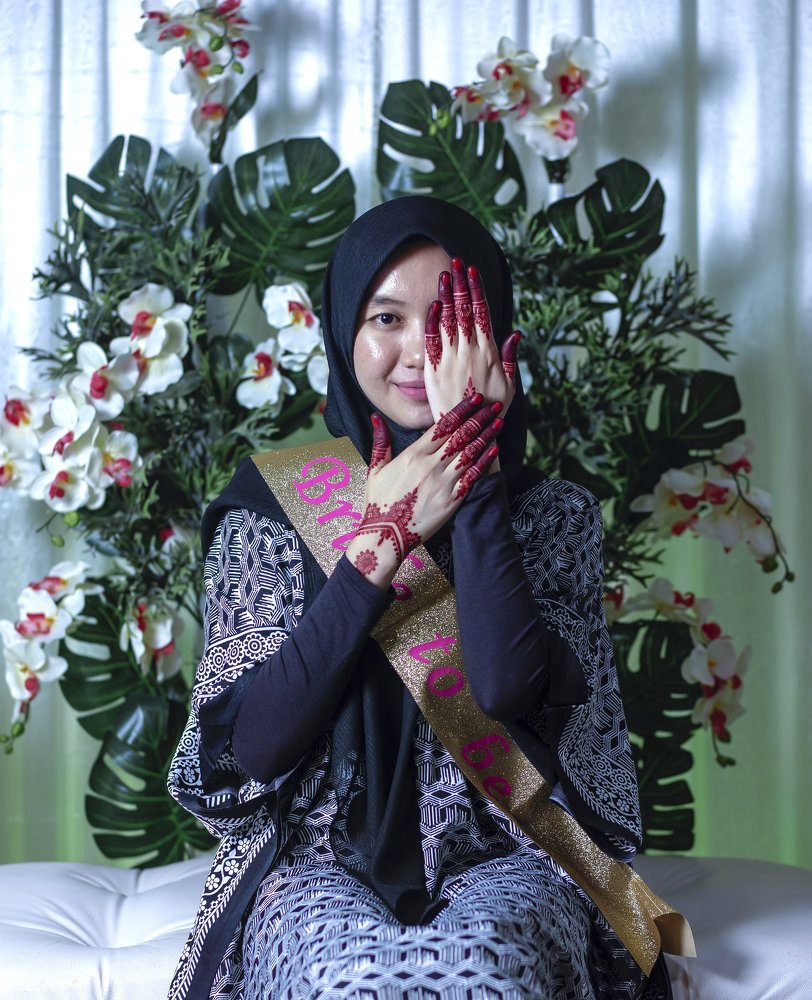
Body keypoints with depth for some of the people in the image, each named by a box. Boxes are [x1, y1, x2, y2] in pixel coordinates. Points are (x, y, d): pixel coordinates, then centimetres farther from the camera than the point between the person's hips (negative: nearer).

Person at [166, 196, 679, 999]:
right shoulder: (268, 509, 2)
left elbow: (507, 690, -16)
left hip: (503, 855, 0)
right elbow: (250, 747, -8)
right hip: (320, 862, 0)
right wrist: (381, 540, -13)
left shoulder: (554, 514, 3)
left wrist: (474, 481, -13)